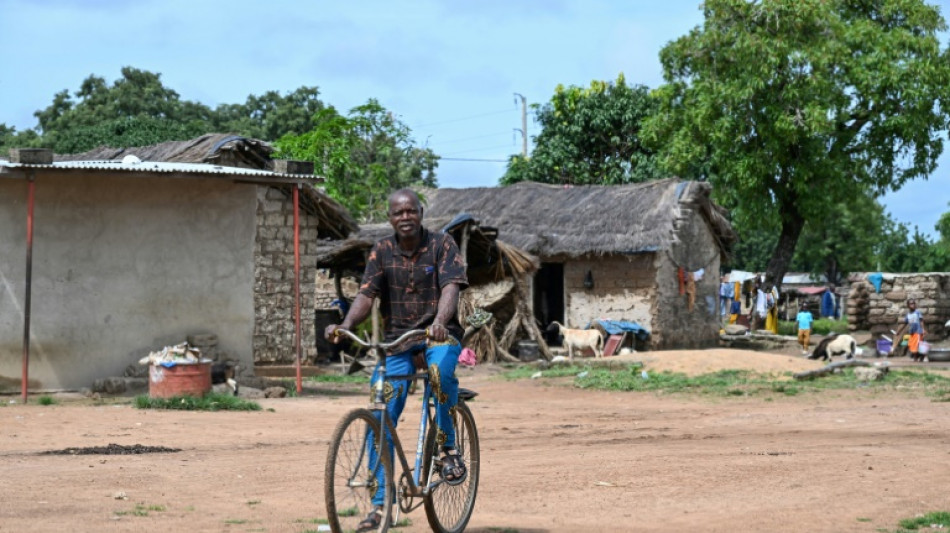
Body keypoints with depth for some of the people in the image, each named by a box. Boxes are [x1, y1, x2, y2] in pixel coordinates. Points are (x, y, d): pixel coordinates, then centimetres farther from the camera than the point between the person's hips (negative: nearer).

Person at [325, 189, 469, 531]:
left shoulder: (442, 245, -5)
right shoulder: (382, 252, 2)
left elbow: (450, 287, -19)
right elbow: (366, 295, -8)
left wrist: (439, 321, -40)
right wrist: (346, 324, -29)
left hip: (439, 333, -3)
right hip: (397, 338, 3)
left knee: (440, 368, -39)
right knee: (381, 417, -6)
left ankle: (449, 448, -17)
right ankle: (379, 502, 2)